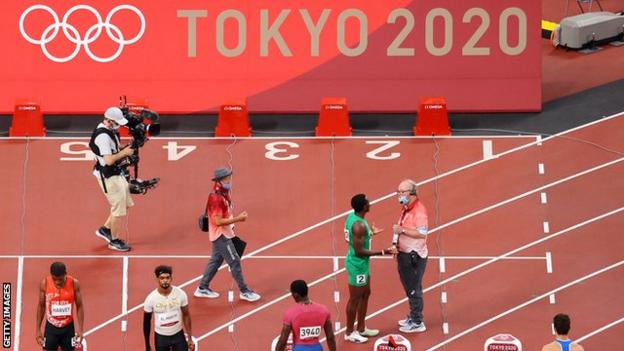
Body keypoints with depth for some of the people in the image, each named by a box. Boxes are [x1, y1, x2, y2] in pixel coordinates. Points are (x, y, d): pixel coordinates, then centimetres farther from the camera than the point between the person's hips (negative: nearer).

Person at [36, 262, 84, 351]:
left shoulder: (74, 283, -12)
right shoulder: (45, 284, -11)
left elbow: (79, 307, -3)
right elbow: (41, 306, 1)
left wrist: (80, 329, -8)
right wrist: (38, 330, 2)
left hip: (68, 328, 0)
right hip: (51, 327, 0)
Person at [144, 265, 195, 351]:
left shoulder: (180, 294, -14)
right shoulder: (151, 299, -17)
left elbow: (186, 315, 0)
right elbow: (146, 322, -4)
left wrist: (190, 338, 2)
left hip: (178, 335, 1)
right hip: (161, 337, -1)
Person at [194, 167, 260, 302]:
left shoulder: (224, 193, 5)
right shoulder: (216, 198, -24)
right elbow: (218, 221, -26)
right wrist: (238, 219, -25)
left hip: (224, 234, 10)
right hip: (220, 235, -10)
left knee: (216, 260, 18)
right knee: (234, 261, -4)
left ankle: (202, 288, 28)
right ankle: (244, 291, 4)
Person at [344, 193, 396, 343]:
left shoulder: (352, 216, 1)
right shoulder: (359, 225, -29)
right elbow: (359, 251, -27)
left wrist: (370, 233, 28)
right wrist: (382, 252, -23)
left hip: (362, 264, 10)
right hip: (358, 265, -10)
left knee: (365, 294, 22)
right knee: (355, 298, 4)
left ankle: (361, 328, 34)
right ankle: (350, 333, 19)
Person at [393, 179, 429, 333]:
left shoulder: (419, 210, -20)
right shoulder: (405, 209, 11)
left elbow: (422, 233, -28)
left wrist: (402, 230, -25)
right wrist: (397, 245, 14)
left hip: (414, 255, -10)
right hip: (404, 254, 10)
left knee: (414, 290, -3)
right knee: (409, 287, 21)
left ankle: (417, 323, 4)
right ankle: (412, 317, 34)